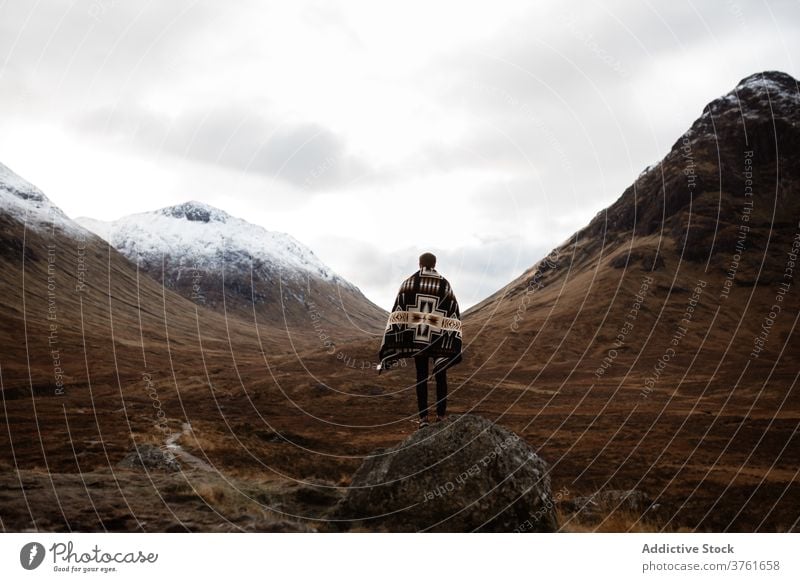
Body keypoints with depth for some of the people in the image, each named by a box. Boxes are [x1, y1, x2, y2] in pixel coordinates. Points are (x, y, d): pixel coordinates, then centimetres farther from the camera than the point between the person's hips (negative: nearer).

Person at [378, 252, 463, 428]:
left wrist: (393, 342, -6)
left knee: (421, 377, 7)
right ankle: (441, 416, 13)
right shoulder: (445, 285, 1)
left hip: (417, 339, 0)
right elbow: (454, 315, -3)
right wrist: (452, 344, -1)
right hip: (439, 339, 0)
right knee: (441, 376, 11)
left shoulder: (409, 283, 0)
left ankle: (423, 418, 3)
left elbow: (398, 312, -7)